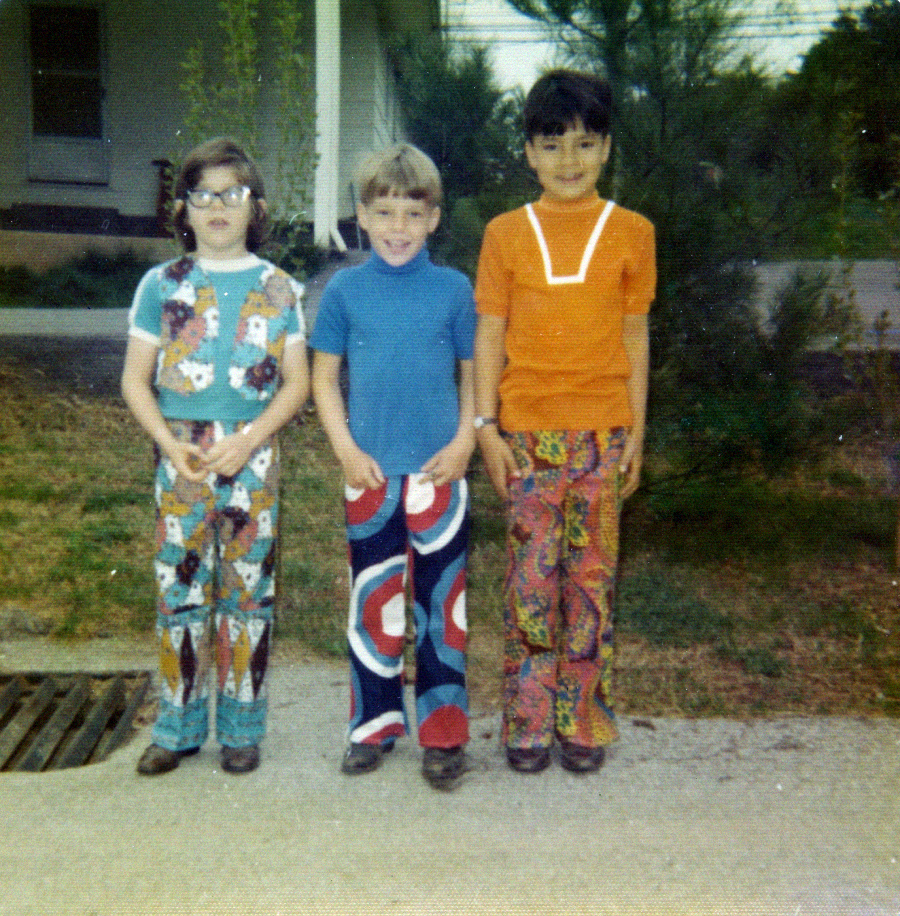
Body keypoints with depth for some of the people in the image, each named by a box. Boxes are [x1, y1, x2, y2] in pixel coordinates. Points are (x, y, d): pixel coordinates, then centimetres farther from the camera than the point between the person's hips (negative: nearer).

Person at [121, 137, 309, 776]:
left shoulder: (278, 288, 4)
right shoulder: (162, 285, 5)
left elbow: (297, 383, 1)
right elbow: (136, 379, 5)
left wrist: (247, 441, -13)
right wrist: (169, 442, -11)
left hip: (253, 454, 0)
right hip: (181, 453, 1)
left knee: (249, 589, 5)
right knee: (179, 586, 5)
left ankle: (242, 727, 18)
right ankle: (178, 727, 20)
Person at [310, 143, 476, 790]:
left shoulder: (454, 289, 1)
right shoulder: (345, 290, 2)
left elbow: (474, 371, 7)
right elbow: (324, 376, 7)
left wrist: (465, 441, -5)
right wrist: (345, 449, -4)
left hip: (439, 471, 0)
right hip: (371, 473, 1)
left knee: (441, 603, 5)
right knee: (373, 602, 10)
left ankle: (443, 734, 19)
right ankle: (374, 725, 26)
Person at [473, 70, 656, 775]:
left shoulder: (631, 232, 4)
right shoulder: (506, 233, 3)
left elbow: (634, 335, 6)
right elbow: (490, 333, 4)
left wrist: (637, 430, 3)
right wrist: (485, 425, -3)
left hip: (602, 430, 0)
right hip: (527, 430, 0)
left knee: (590, 577, 6)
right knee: (531, 575, 4)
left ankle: (584, 721, 20)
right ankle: (528, 722, 17)